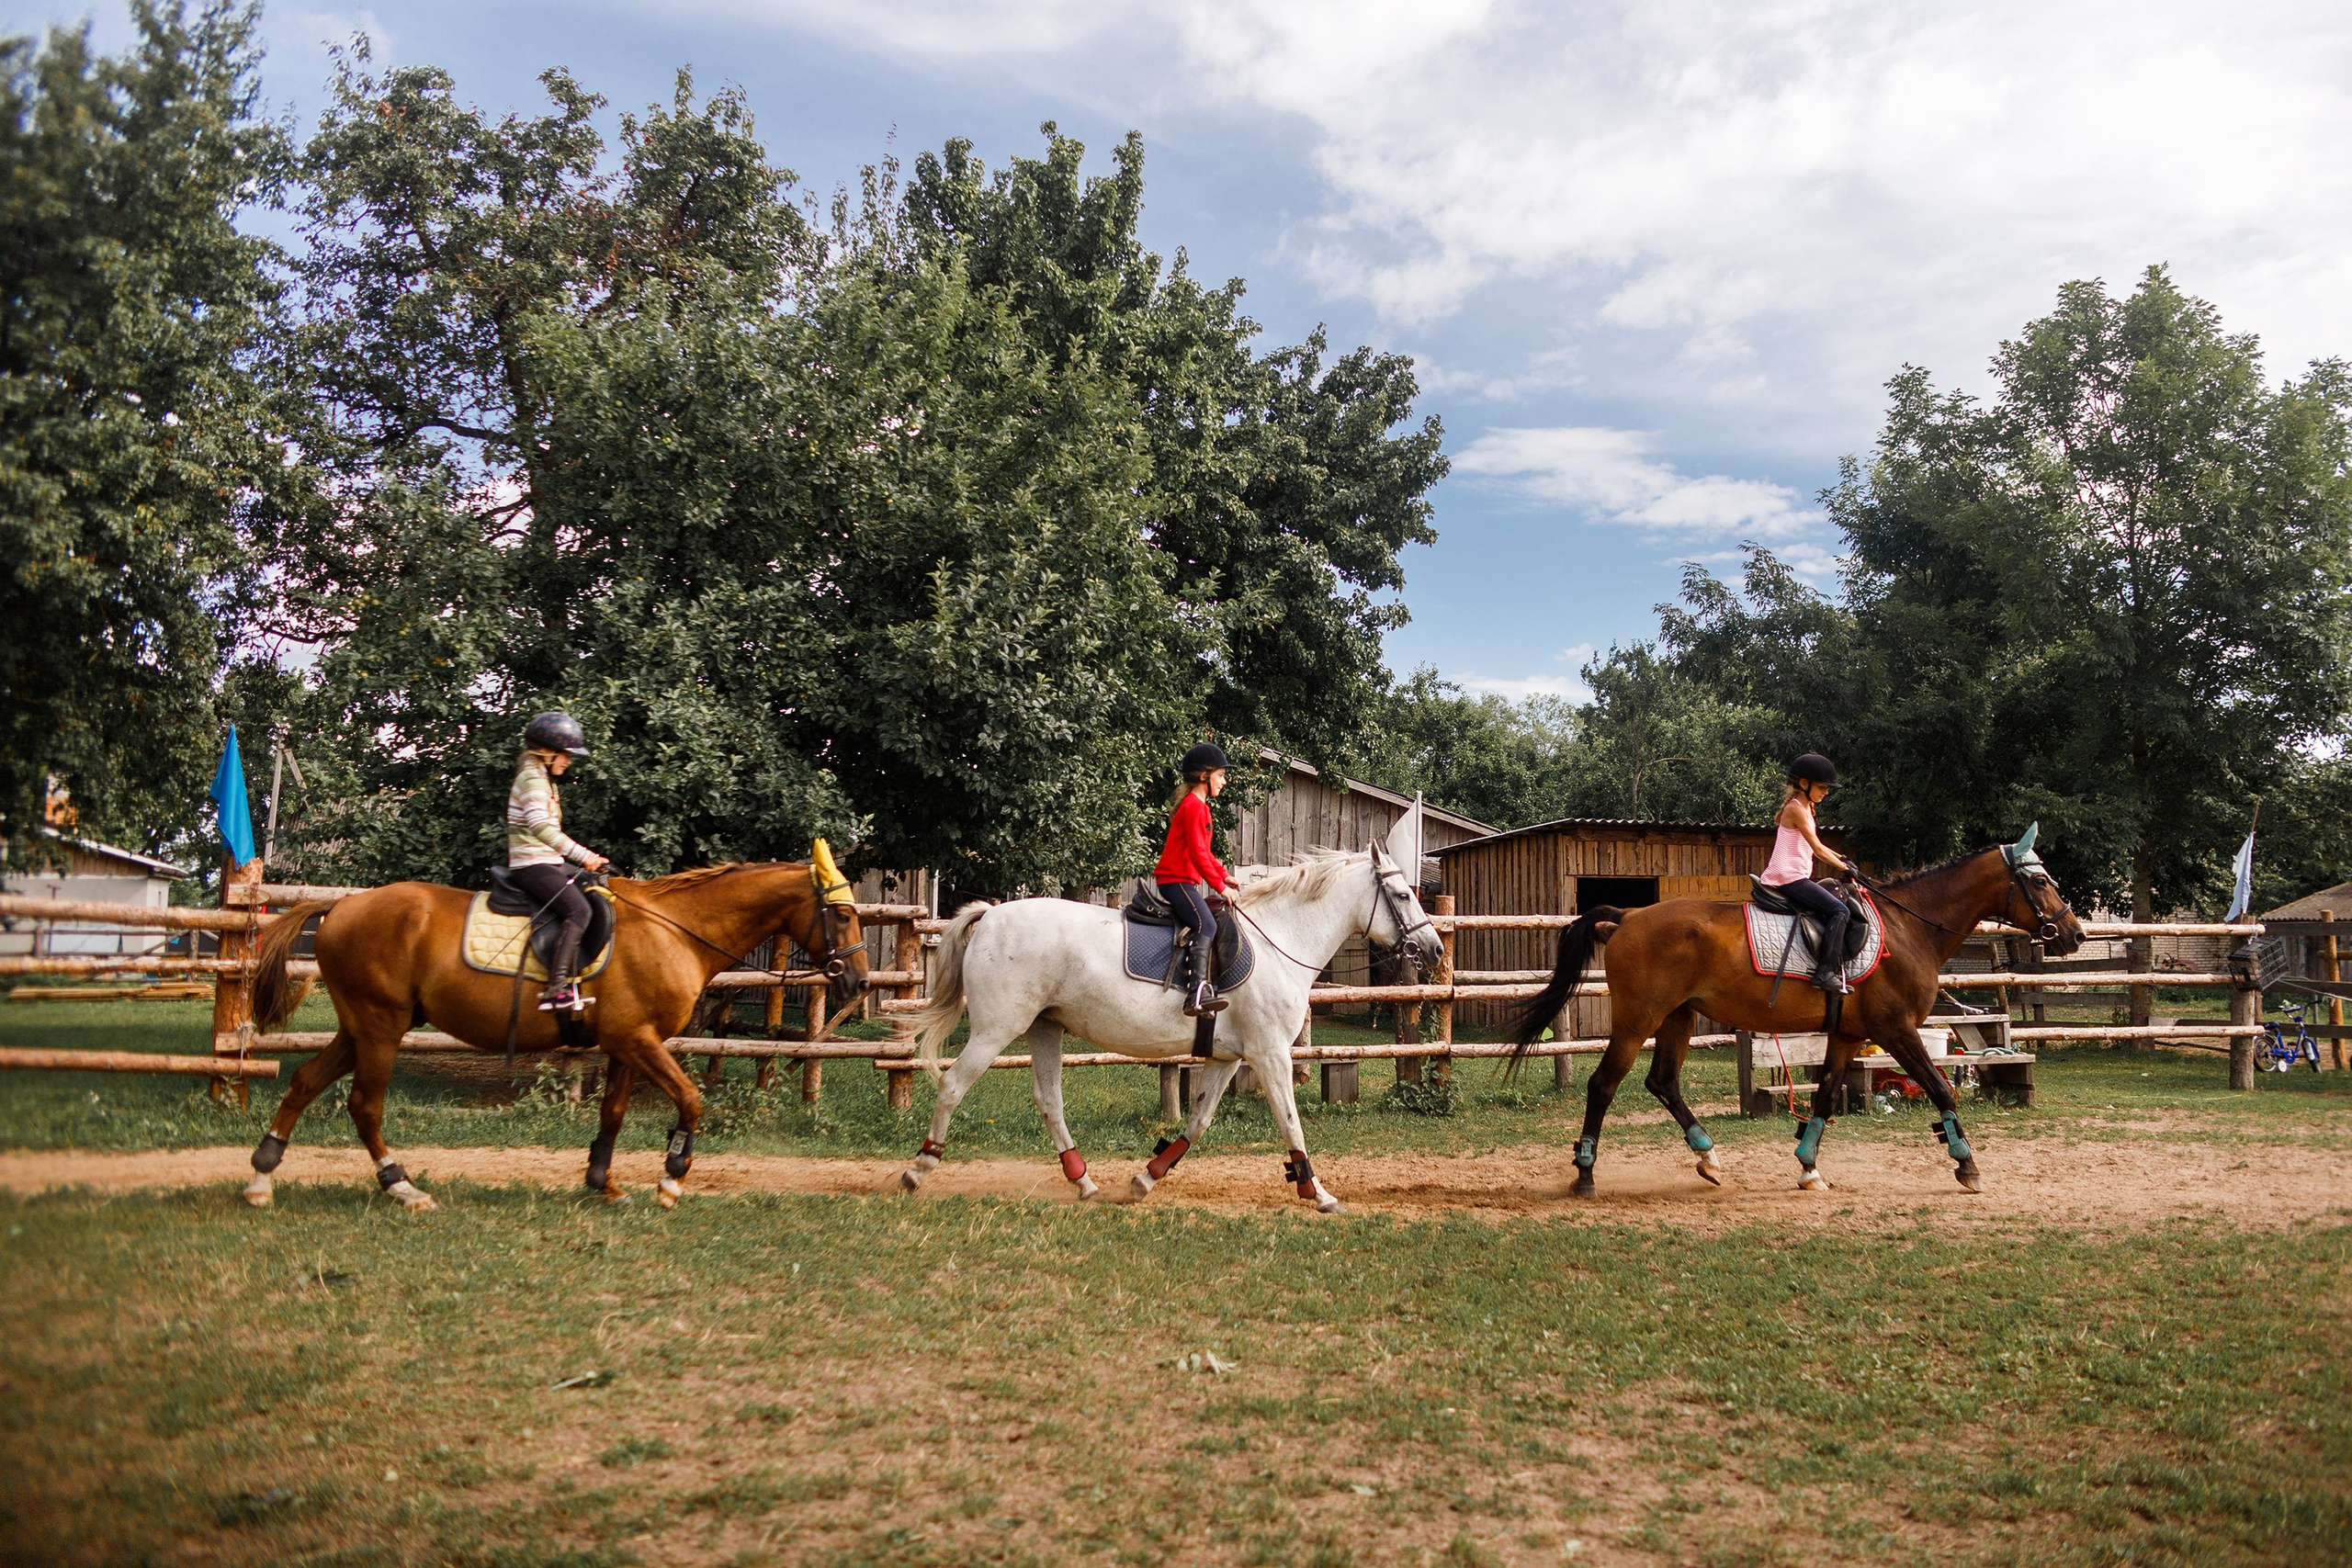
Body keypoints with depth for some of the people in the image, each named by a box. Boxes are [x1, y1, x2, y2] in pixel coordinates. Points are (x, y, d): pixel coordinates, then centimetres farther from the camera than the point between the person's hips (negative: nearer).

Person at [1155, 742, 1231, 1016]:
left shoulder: (1197, 806, 20)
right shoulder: (1194, 806, -13)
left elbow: (1204, 850, 26)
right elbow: (1198, 852, -19)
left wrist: (1223, 875, 18)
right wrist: (1219, 884, -16)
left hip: (1185, 879, 11)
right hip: (1177, 878, -11)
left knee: (1208, 924, 14)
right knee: (1205, 924, -26)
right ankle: (1197, 990, -39)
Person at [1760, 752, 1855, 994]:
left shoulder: (1805, 807, 19)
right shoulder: (1796, 808, -12)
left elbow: (1817, 846, 28)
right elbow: (1818, 849, -13)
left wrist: (1841, 858, 20)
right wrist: (1844, 867, -5)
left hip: (1793, 877, 11)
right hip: (1790, 878, -11)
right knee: (1839, 911, -18)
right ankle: (1825, 972, -23)